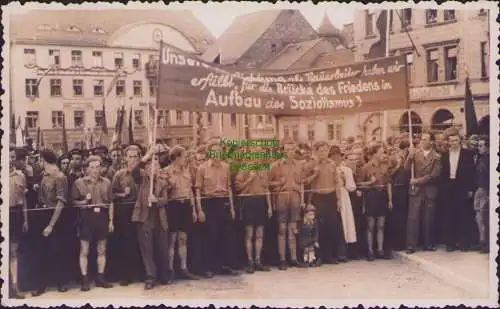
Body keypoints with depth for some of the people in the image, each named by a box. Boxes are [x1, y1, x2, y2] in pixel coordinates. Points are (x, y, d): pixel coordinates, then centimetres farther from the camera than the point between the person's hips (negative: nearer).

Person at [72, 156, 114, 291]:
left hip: (102, 218, 3)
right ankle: (85, 279, 7)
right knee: (84, 250, 1)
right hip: (86, 218, -2)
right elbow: (74, 202, 1)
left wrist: (111, 220, 4)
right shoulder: (79, 182, -1)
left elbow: (110, 202, 8)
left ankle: (100, 278, 18)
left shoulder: (106, 182, 6)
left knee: (102, 250, 9)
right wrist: (83, 202, -19)